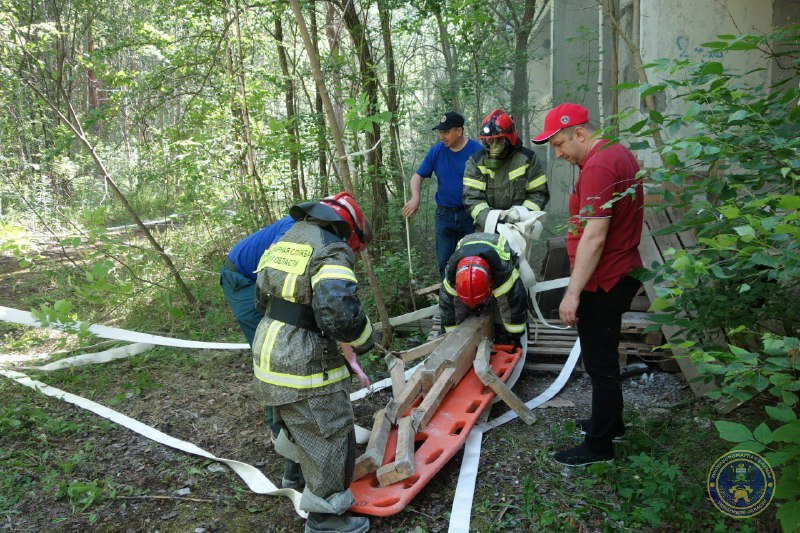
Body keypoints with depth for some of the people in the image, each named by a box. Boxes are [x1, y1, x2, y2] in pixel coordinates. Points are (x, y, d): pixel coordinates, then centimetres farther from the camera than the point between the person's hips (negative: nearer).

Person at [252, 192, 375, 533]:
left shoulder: (285, 241, 14)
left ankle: (295, 470, 54)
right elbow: (340, 310, -27)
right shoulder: (331, 250, -15)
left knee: (298, 425, 32)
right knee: (330, 437, 6)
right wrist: (364, 340, -8)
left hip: (269, 350, 9)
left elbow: (263, 295, 21)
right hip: (303, 364, -9)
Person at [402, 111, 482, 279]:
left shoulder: (476, 150, -8)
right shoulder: (436, 150, 1)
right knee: (444, 260, 6)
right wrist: (415, 198, -15)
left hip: (470, 215, -2)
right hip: (444, 214, 3)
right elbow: (418, 176, 5)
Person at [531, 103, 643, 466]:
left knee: (600, 364, 1)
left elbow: (594, 237, -27)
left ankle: (599, 446, 15)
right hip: (619, 273, 11)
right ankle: (609, 423, 39)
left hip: (603, 283, -11)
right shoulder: (619, 154, 12)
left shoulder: (598, 167, -22)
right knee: (604, 358, 23)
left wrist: (573, 293, -24)